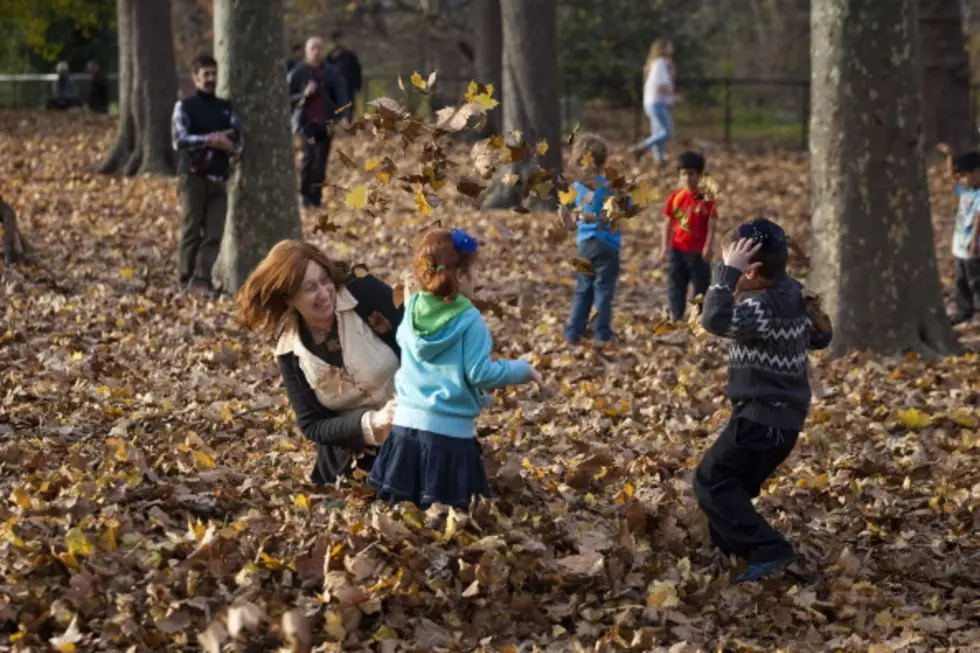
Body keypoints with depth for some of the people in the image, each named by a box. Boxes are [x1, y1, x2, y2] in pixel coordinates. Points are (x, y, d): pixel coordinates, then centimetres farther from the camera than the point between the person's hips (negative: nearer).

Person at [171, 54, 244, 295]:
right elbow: (179, 139, -11)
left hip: (218, 177, 4)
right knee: (192, 230, -3)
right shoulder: (185, 106, 3)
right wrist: (209, 140, -20)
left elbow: (239, 142, 9)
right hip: (193, 175, -4)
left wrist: (226, 144, -11)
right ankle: (188, 280, 3)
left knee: (214, 233, -5)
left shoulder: (226, 108, 14)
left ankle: (201, 279, -5)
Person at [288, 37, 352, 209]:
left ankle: (315, 198, 10)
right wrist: (304, 94, -14)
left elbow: (341, 97, 7)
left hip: (325, 124, 2)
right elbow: (286, 98, 3)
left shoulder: (331, 73, 7)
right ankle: (303, 193, -2)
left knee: (321, 161, 0)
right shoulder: (298, 73, 2)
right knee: (309, 154, -20)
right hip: (305, 122, -2)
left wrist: (344, 117, -9)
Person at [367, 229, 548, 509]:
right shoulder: (469, 320, -12)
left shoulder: (412, 310, 4)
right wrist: (523, 370, -1)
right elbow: (479, 373, -13)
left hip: (407, 422, 5)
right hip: (449, 430, -5)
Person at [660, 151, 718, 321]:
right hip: (678, 250, 3)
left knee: (701, 287, 5)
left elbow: (711, 224, -9)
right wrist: (665, 247, 3)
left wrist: (709, 246, -17)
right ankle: (676, 319, 12)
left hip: (698, 251, -3)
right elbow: (668, 223, 7)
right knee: (675, 287, 5)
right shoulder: (675, 197, 2)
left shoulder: (706, 199, -7)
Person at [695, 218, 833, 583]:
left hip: (764, 416, -10)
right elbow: (820, 338, 20)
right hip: (783, 413, 10)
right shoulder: (793, 295, 6)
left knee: (710, 481, -6)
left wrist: (728, 270, -34)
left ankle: (768, 549, -10)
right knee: (730, 482, 20)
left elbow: (715, 320, -38)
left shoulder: (765, 307, -24)